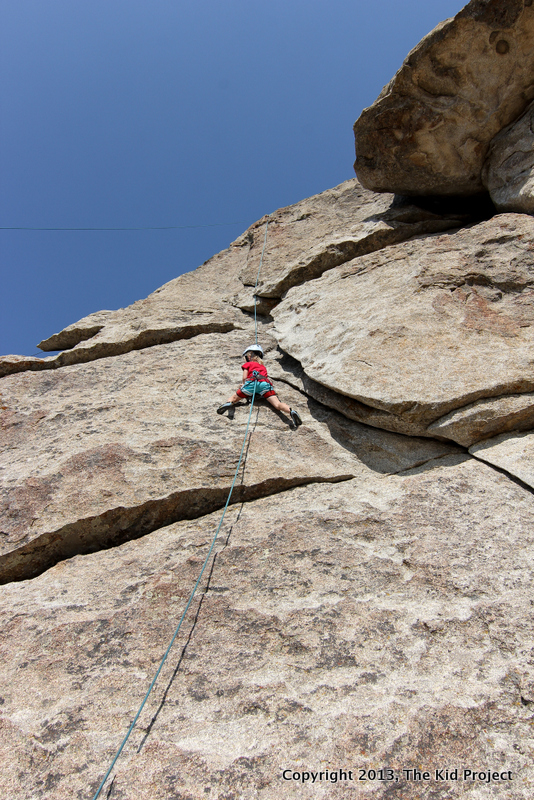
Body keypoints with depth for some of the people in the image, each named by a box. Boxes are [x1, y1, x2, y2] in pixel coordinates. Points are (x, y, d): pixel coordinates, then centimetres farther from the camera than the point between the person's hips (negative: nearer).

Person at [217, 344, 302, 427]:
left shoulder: (247, 364, 25)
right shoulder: (263, 366, 39)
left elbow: (244, 377, 12)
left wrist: (243, 385, 32)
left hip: (252, 382, -2)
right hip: (265, 383, 2)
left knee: (234, 398, 13)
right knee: (277, 405, -13)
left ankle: (229, 403, -22)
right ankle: (291, 411, -43)